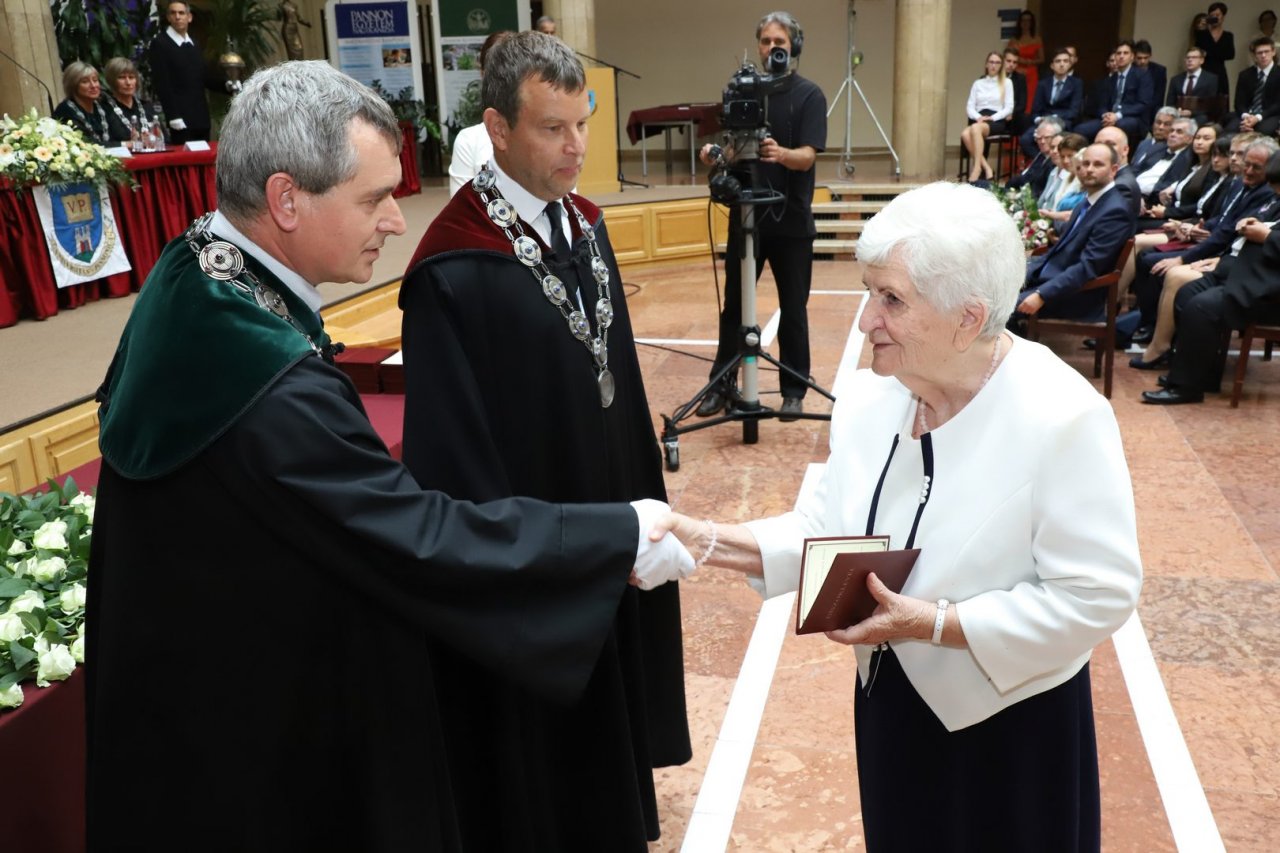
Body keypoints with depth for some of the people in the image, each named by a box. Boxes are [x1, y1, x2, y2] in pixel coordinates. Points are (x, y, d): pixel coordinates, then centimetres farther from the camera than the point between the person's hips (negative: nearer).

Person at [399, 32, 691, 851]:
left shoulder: (584, 224, 2)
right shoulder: (454, 271, -23)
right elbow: (451, 449, -20)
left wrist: (643, 496, 11)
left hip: (609, 526, 8)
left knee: (608, 701, 25)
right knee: (538, 735, 12)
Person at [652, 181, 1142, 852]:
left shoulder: (1063, 419, -25)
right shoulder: (870, 398, -7)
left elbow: (1097, 594, -23)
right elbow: (825, 533, -3)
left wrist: (933, 623, -27)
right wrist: (706, 540, -16)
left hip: (1010, 727, -5)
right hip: (890, 701, 5)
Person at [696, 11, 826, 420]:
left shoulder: (809, 95, -5)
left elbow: (808, 156, -15)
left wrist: (780, 153, -36)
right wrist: (716, 153, -14)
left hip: (791, 220, -3)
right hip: (746, 215, 3)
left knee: (793, 310, 5)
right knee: (734, 304, 8)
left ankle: (794, 389, 17)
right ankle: (722, 383, 20)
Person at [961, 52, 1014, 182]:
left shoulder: (1006, 83, 12)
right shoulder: (978, 83, 20)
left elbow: (1009, 108, 4)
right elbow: (969, 107, 11)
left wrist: (992, 118, -12)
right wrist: (978, 117, -10)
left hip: (997, 122, -3)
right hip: (979, 120, 3)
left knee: (976, 128, -37)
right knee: (965, 134, -33)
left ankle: (977, 168, -38)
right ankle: (986, 168, -29)